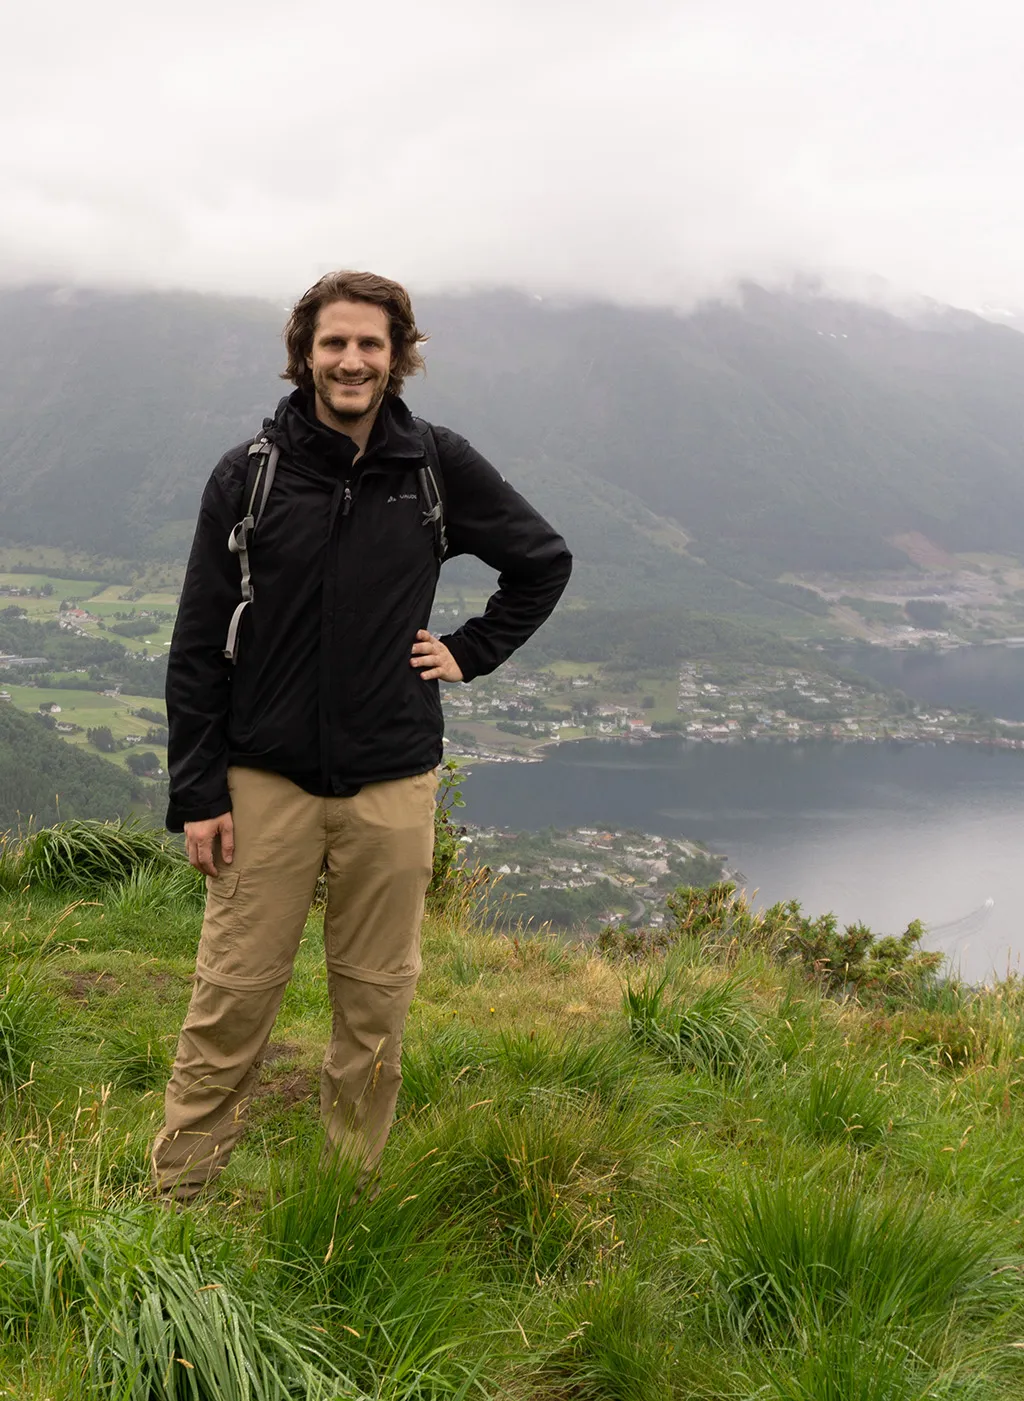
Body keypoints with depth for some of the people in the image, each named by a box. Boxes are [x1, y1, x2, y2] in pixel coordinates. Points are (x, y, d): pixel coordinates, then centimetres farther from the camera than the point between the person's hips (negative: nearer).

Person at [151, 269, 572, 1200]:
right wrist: (196, 792, -4)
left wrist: (471, 651, 8)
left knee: (377, 1002, 8)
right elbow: (198, 646, 1)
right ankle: (174, 1196, 13)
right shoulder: (250, 475, 0)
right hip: (265, 780, -1)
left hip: (394, 784, 1)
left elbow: (545, 561, 19)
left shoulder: (441, 468, 3)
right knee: (232, 996, 0)